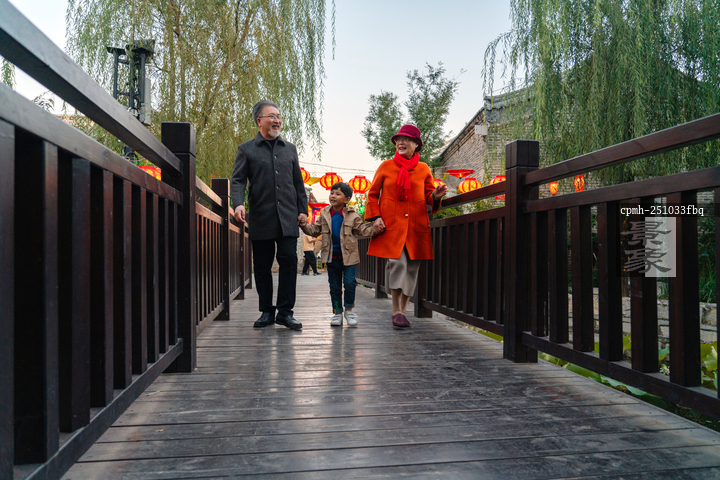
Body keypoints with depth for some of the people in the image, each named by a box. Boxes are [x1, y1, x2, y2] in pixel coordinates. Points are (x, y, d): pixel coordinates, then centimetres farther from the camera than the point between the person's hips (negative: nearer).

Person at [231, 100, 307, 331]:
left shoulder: (290, 149, 17)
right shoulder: (246, 149, 8)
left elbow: (298, 182, 18)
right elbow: (238, 180, 0)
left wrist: (302, 209, 10)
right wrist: (238, 203, -18)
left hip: (288, 218, 2)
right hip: (260, 218, -1)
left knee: (289, 261, -6)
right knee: (262, 266, 4)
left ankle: (285, 311, 2)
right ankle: (266, 311, 15)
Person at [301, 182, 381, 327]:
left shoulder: (352, 216, -3)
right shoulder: (325, 215, 5)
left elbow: (363, 230, -3)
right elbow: (315, 230, 9)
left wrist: (375, 228, -21)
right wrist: (304, 225, -7)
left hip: (349, 256, -3)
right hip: (332, 256, 3)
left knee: (349, 282, -11)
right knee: (334, 286, 8)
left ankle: (349, 309, 10)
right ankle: (337, 312, 21)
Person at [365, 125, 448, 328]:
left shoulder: (423, 169, 12)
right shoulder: (386, 166, 8)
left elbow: (428, 196, 16)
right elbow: (373, 194, 10)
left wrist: (436, 196, -8)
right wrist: (375, 217, -2)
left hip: (416, 226, 2)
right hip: (391, 224, -2)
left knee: (412, 267, 2)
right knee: (397, 262, -17)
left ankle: (402, 310, 17)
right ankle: (396, 310, -5)